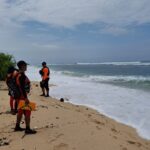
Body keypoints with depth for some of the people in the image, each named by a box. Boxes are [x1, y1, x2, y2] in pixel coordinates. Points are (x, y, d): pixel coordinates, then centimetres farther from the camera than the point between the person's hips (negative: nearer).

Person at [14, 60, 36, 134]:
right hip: (23, 96, -10)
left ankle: (17, 126, 28)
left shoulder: (18, 75, 10)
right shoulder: (22, 76, -20)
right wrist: (26, 98, -26)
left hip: (19, 96, 10)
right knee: (27, 112, -4)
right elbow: (22, 88, -26)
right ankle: (28, 129, 1)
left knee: (20, 111, 18)